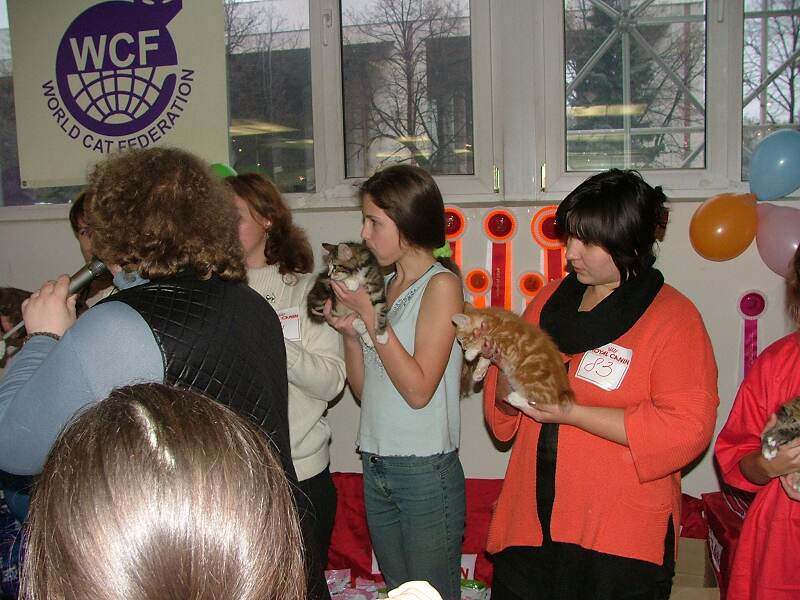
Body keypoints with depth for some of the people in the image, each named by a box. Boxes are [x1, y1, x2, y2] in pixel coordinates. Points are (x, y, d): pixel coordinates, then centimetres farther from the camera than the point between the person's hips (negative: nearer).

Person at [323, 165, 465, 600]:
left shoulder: (441, 284, -11)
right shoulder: (384, 285, 10)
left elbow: (418, 389, -18)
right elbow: (364, 388, 11)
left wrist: (370, 317, -16)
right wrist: (349, 330, -4)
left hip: (425, 470, -7)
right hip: (376, 467, 7)